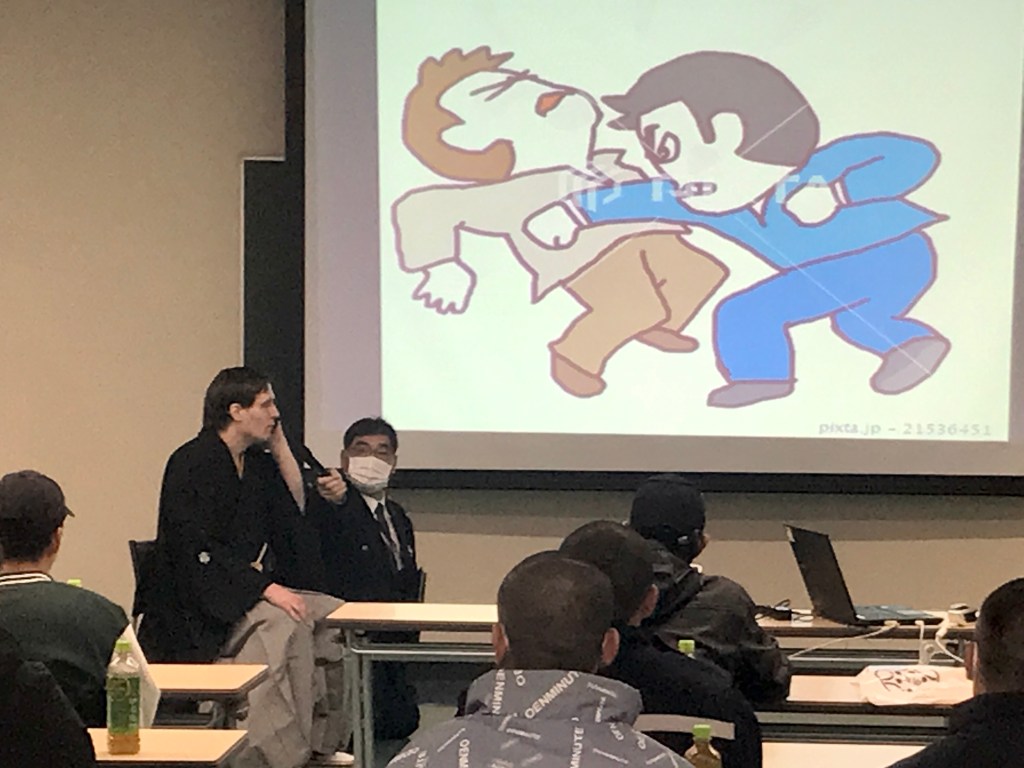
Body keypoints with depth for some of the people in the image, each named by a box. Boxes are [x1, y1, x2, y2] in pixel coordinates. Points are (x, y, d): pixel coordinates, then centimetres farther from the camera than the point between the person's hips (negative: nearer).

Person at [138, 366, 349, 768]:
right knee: (283, 626, -31)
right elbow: (200, 553, -22)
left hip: (249, 589, 9)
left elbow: (296, 507, 17)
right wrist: (267, 588, -28)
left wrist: (280, 444, 9)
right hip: (197, 607, -9)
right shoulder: (193, 464, -14)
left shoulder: (256, 462, 13)